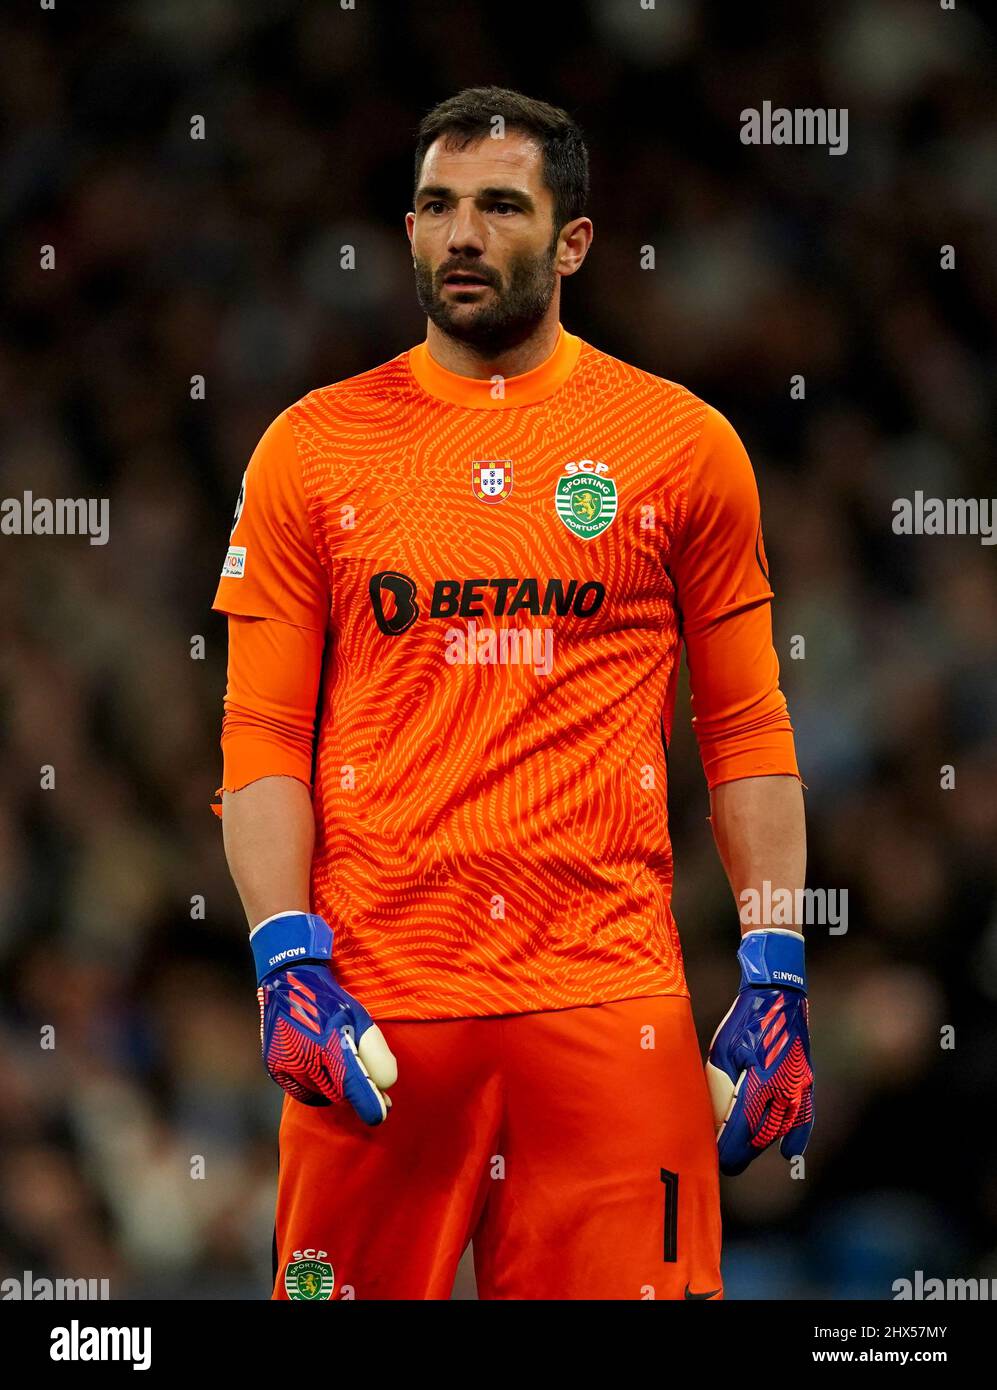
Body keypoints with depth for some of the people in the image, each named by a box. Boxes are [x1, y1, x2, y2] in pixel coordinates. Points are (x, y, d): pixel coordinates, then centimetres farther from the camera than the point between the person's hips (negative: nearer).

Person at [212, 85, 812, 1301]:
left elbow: (746, 733, 9)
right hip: (377, 1003, 0)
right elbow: (263, 734, 7)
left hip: (610, 1003, 0)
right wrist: (289, 962, -6)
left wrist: (776, 982, 2)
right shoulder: (313, 449, 8)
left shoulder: (683, 446, 7)